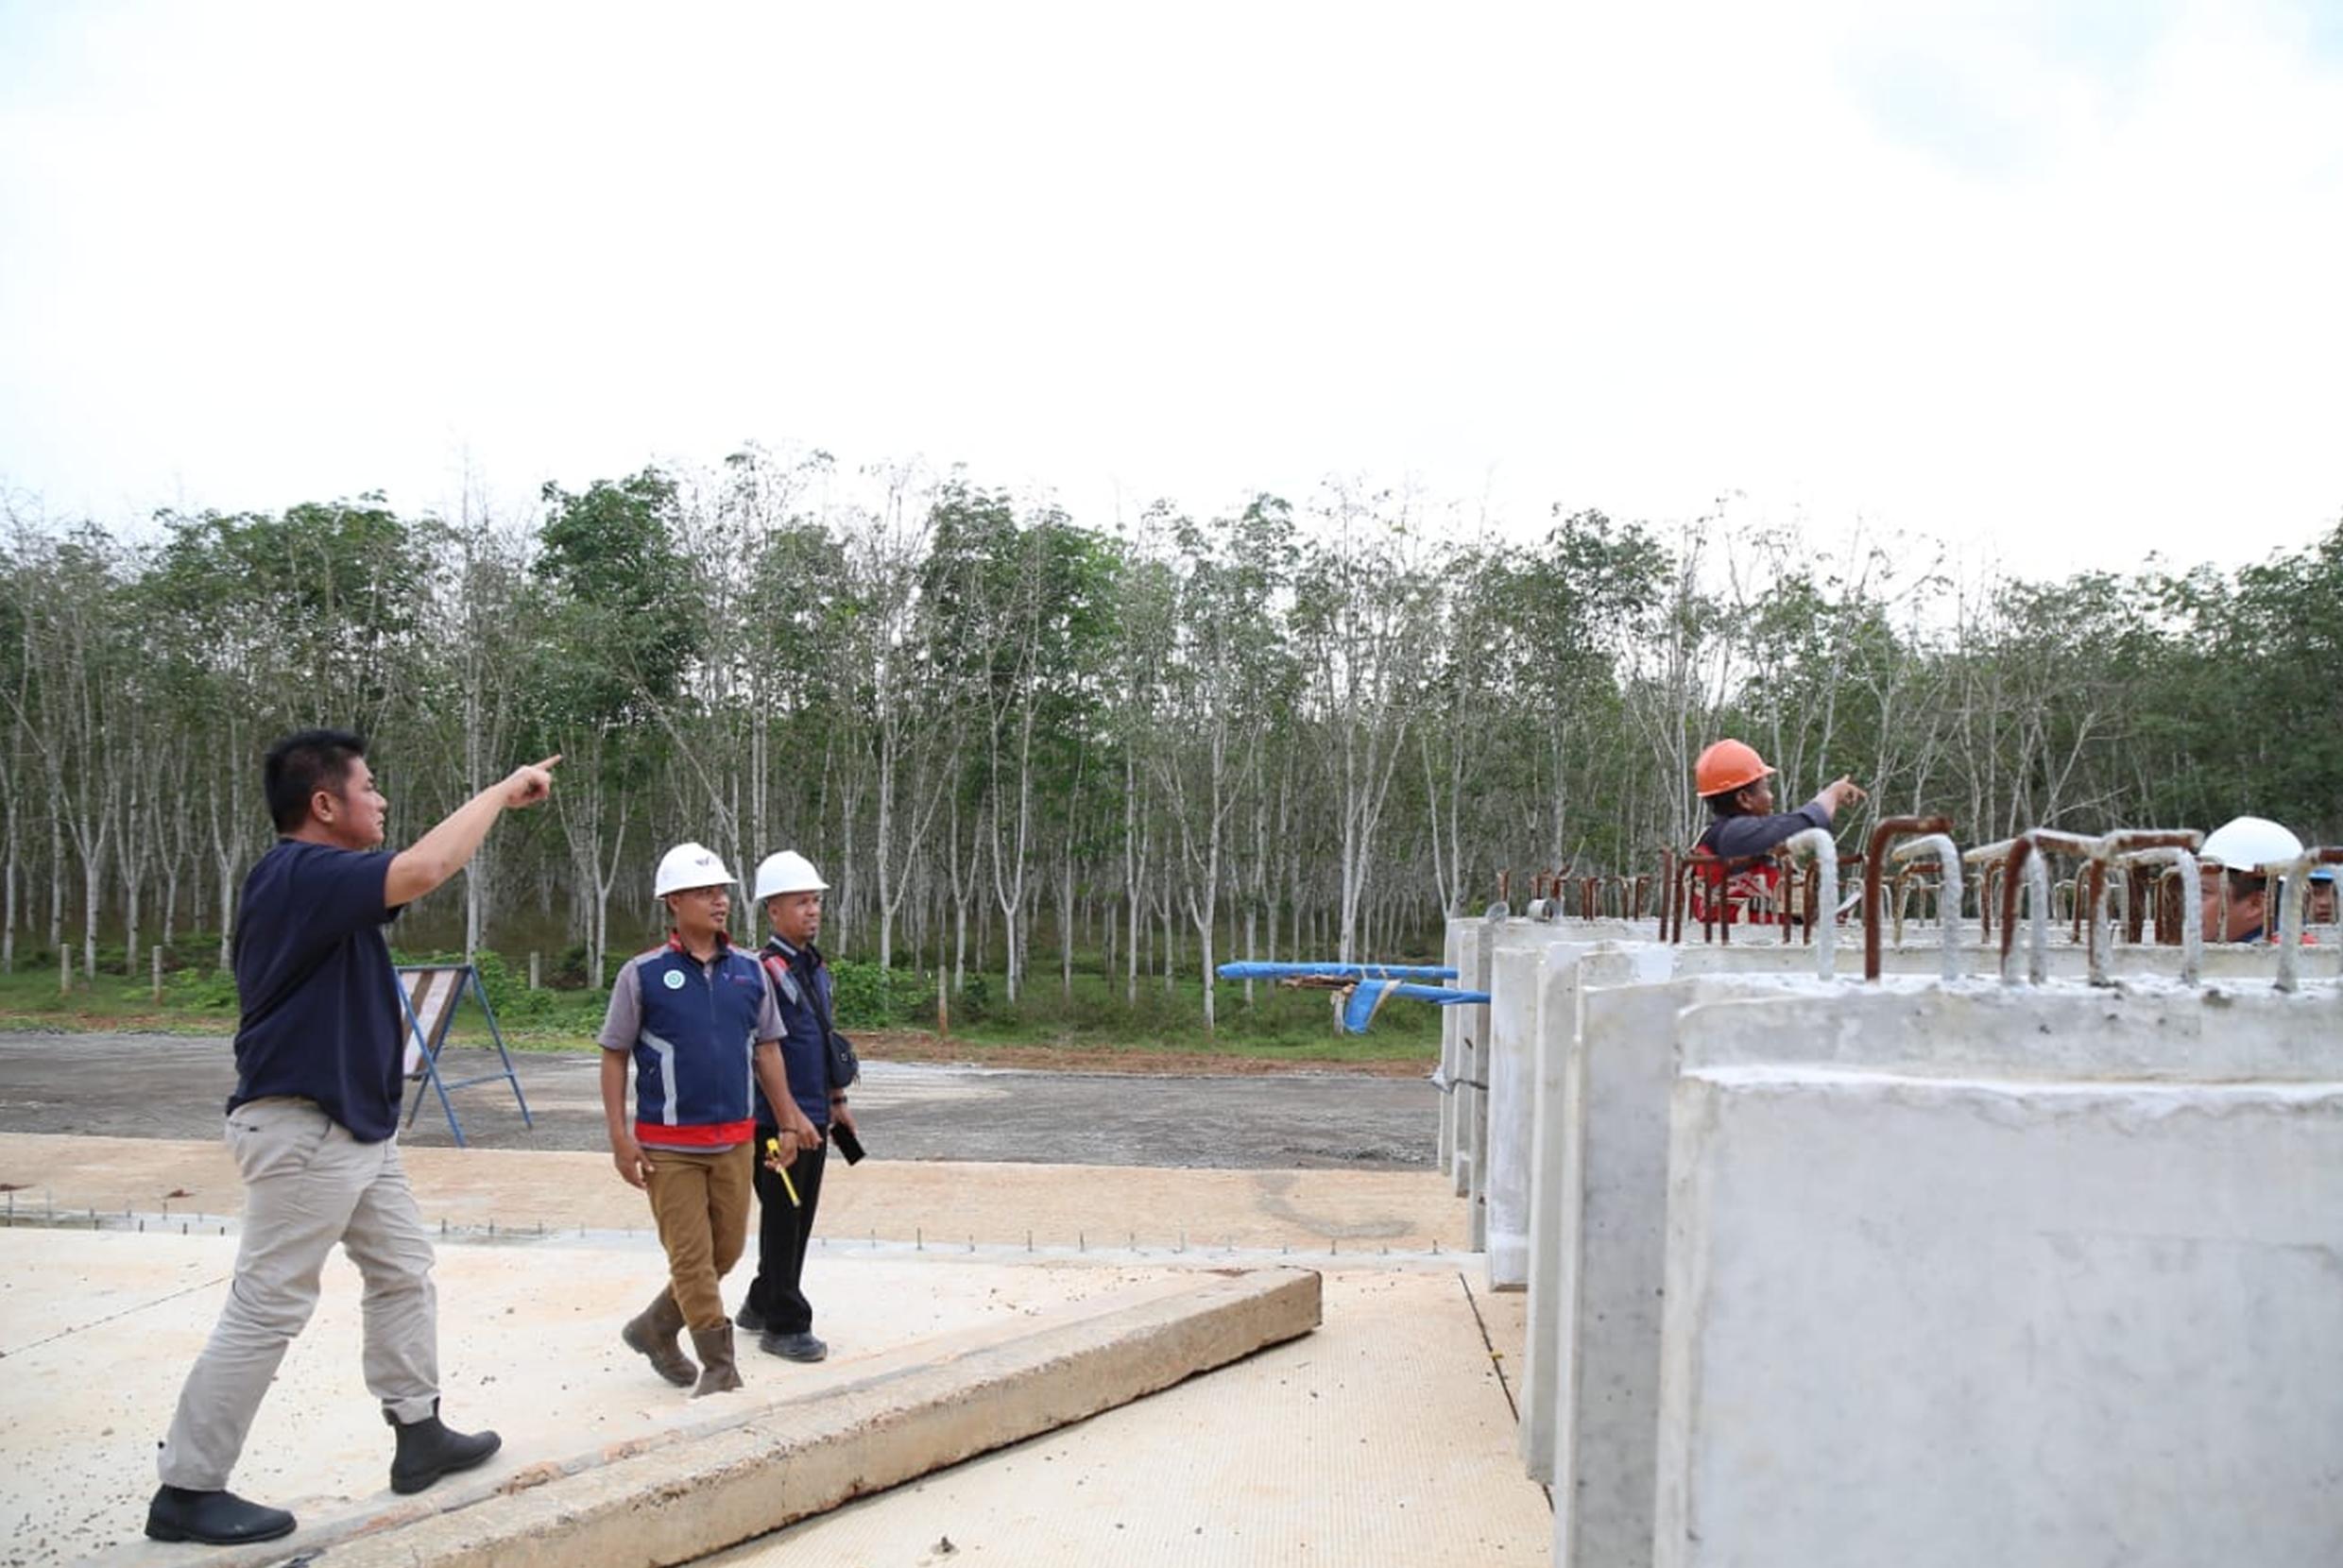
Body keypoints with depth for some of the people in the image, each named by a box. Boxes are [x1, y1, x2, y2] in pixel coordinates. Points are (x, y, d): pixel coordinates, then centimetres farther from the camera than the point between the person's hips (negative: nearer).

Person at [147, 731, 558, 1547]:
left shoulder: (315, 876, 12)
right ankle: (187, 1490, 11)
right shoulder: (299, 874, -22)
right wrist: (503, 789, -24)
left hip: (356, 1126, 11)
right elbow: (422, 870, -33)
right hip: (303, 1132, -11)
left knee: (405, 1273, 17)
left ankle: (418, 1435, 27)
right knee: (267, 1310, -2)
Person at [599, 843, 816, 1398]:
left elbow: (767, 1048, 12)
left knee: (727, 1251, 13)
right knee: (692, 1257, -1)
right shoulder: (643, 974, -6)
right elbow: (614, 1056, -2)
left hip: (735, 1140, 5)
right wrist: (620, 1137, -8)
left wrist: (789, 1117, 7)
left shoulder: (749, 970, 4)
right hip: (669, 1146, -4)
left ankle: (654, 1330, 35)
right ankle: (719, 1368, 11)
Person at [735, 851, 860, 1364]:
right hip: (778, 1123, -9)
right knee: (782, 1220, 1)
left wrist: (837, 1100, 21)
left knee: (800, 1219, 16)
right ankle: (784, 1326, 12)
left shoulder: (818, 969, 13)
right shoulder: (764, 972, -16)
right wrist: (784, 1123, -21)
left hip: (814, 1120, 9)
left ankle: (760, 1306, 31)